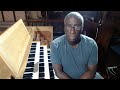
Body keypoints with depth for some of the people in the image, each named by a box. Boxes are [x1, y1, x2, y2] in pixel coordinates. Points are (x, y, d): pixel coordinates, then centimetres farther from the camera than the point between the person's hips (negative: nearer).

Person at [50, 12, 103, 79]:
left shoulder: (91, 44, -14)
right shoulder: (55, 45, -16)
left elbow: (92, 71, -9)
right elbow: (59, 72, -12)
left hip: (86, 77, 1)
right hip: (65, 77, -1)